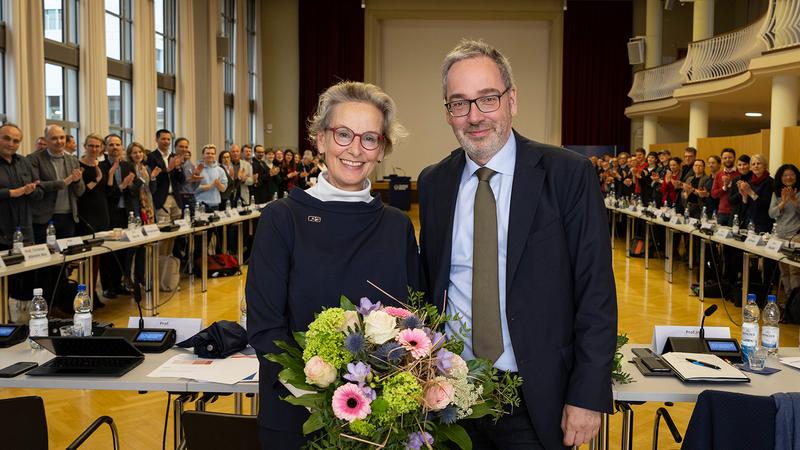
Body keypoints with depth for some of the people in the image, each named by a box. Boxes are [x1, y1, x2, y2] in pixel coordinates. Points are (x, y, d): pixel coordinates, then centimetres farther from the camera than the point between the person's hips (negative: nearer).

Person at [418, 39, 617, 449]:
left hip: (537, 398, -3)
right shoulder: (433, 183, 3)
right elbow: (428, 284, 10)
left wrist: (588, 396, -12)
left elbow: (596, 293, -9)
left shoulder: (568, 175, -9)